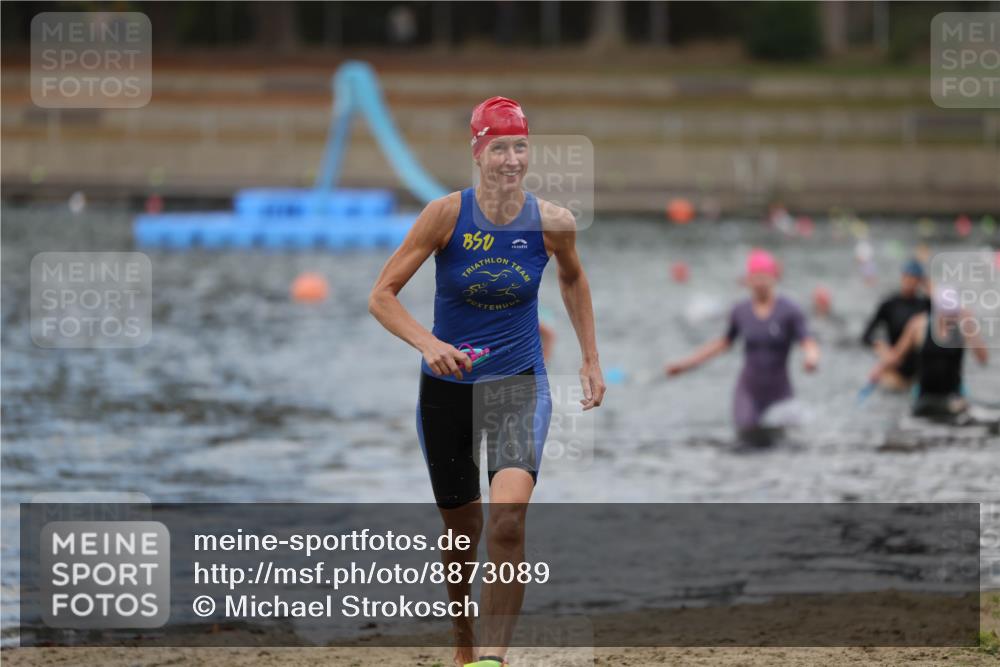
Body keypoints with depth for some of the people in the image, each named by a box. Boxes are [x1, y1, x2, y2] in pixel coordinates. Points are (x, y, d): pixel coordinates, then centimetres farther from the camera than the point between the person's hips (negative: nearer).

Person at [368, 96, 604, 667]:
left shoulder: (552, 223, -8)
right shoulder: (447, 215, -13)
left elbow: (574, 280, 16)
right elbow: (382, 295, -11)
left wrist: (592, 360, 15)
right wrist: (429, 344, -27)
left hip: (519, 383, -1)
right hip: (448, 384, 1)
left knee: (509, 513, -25)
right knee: (463, 527, 12)